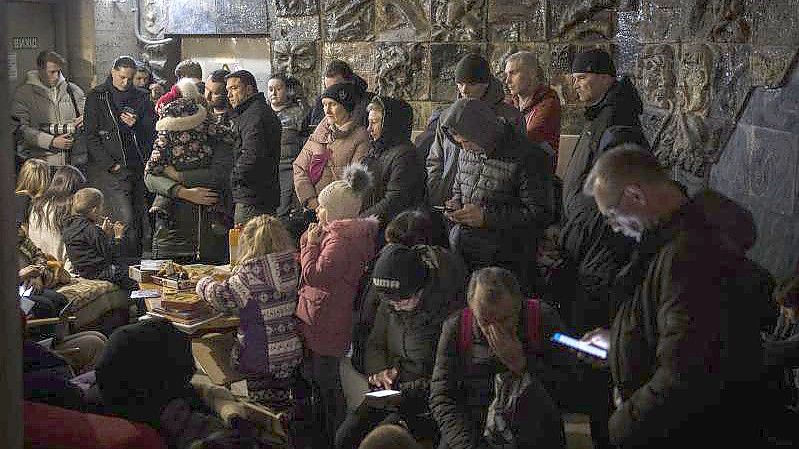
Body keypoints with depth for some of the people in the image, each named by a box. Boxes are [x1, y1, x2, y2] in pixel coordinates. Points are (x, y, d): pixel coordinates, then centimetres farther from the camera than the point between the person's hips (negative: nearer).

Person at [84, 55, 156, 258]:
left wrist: (137, 125, -9)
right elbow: (91, 135, 0)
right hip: (109, 169, -4)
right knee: (125, 220, -15)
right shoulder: (97, 96, 4)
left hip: (138, 167, 4)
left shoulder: (142, 97, 13)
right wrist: (110, 164, -8)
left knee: (137, 220, 3)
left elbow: (152, 131, 13)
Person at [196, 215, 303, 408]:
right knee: (280, 402, 21)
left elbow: (222, 298, -21)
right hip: (294, 353, 6)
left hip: (260, 357, -6)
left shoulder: (251, 272, -19)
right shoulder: (296, 264, -1)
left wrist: (204, 283, 0)